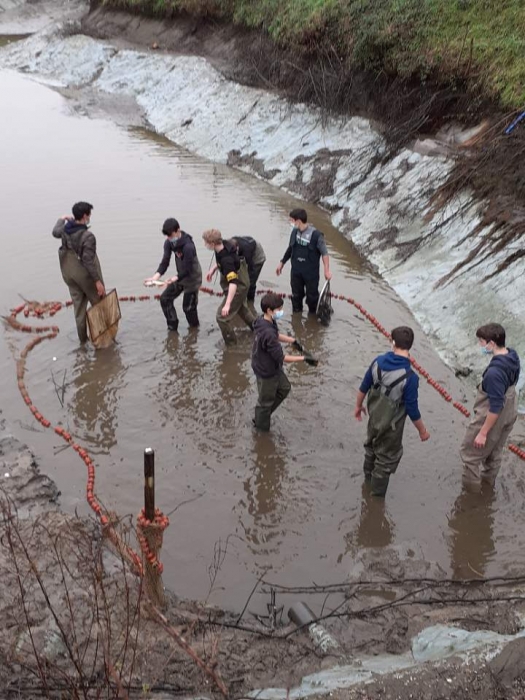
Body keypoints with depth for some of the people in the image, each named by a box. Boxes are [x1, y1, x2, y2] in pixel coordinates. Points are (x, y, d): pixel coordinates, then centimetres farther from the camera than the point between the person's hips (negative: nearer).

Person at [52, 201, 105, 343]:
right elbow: (88, 261, -28)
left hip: (69, 273, 7)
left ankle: (82, 337, 28)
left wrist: (62, 219, 37)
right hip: (85, 274, -7)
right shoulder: (88, 236, -28)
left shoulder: (65, 229, -5)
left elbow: (55, 232, 20)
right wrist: (97, 281, -22)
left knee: (78, 305, 18)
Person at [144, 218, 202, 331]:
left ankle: (194, 329, 24)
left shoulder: (188, 246, -33)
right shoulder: (169, 242, -11)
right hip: (180, 276, 8)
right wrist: (155, 277, -26)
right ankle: (172, 327, 16)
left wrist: (174, 279, -44)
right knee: (165, 298, 4)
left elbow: (187, 270, -30)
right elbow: (165, 262, -11)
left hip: (192, 278, -8)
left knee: (188, 307, -1)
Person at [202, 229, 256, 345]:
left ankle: (231, 345, 11)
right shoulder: (224, 245, -12)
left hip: (238, 288, -10)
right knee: (241, 309, 31)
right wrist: (213, 268, 5)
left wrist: (227, 304, -47)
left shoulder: (226, 259, -38)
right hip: (242, 283, 10)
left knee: (222, 316, -4)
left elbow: (233, 283, -43)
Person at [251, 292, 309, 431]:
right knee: (266, 401, 14)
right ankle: (261, 428, 37)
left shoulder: (263, 320, -8)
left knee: (284, 388, 27)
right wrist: (303, 358, -25)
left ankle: (263, 414, 42)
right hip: (267, 372, -9)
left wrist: (293, 340, 7)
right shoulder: (268, 333, -37)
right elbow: (281, 357, -30)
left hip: (273, 367, 9)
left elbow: (276, 335, 14)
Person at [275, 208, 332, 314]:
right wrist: (282, 263, 19)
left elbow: (324, 253, -12)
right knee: (296, 295, 15)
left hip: (311, 272, -5)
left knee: (312, 296, 6)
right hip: (296, 271, 5)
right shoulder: (294, 232, -1)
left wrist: (327, 270, -16)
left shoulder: (316, 235, -18)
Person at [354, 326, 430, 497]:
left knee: (372, 445, 32)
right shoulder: (410, 377, -31)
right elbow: (412, 409, -22)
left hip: (373, 416, 5)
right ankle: (377, 491, 37)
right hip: (391, 425, -5)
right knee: (387, 457, 19)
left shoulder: (378, 361, -15)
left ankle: (369, 474, 58)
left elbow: (364, 387, -2)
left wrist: (358, 406, 16)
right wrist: (422, 431, -6)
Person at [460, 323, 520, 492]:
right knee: (494, 452, 29)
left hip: (492, 418, -8)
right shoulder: (513, 358, -9)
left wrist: (483, 433, -21)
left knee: (470, 454, 12)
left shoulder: (495, 372, -36)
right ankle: (488, 480, 49)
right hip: (508, 414, 9)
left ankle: (472, 489, 26)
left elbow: (495, 407, -30)